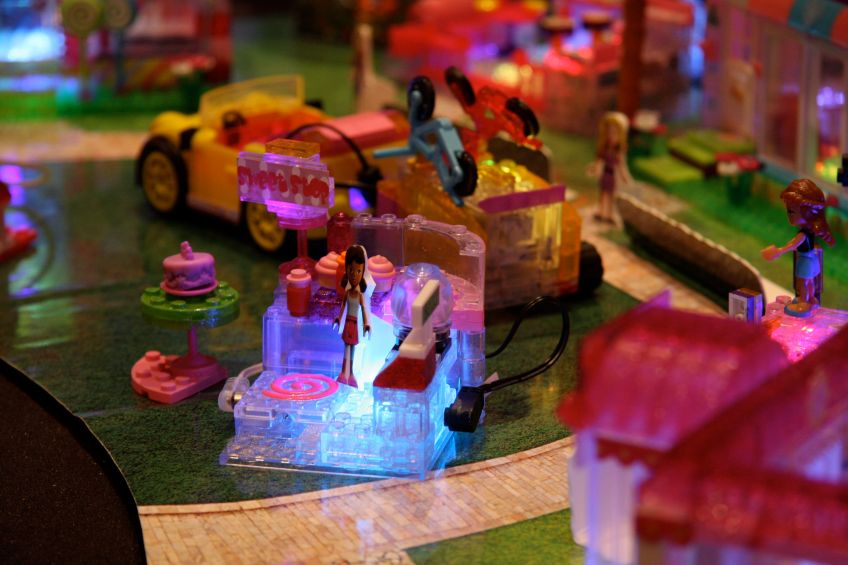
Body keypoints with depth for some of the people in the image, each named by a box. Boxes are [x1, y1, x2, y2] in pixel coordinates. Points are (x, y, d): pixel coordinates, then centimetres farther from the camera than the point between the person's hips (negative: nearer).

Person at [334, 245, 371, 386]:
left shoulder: (361, 295, -8)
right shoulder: (347, 293, -4)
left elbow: (364, 309, -8)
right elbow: (343, 306, 7)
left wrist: (366, 324, -13)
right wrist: (338, 319, 8)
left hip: (354, 325, -1)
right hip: (347, 323, 1)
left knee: (352, 348, 10)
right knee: (347, 347, 2)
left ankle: (350, 374, 17)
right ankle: (344, 373, 4)